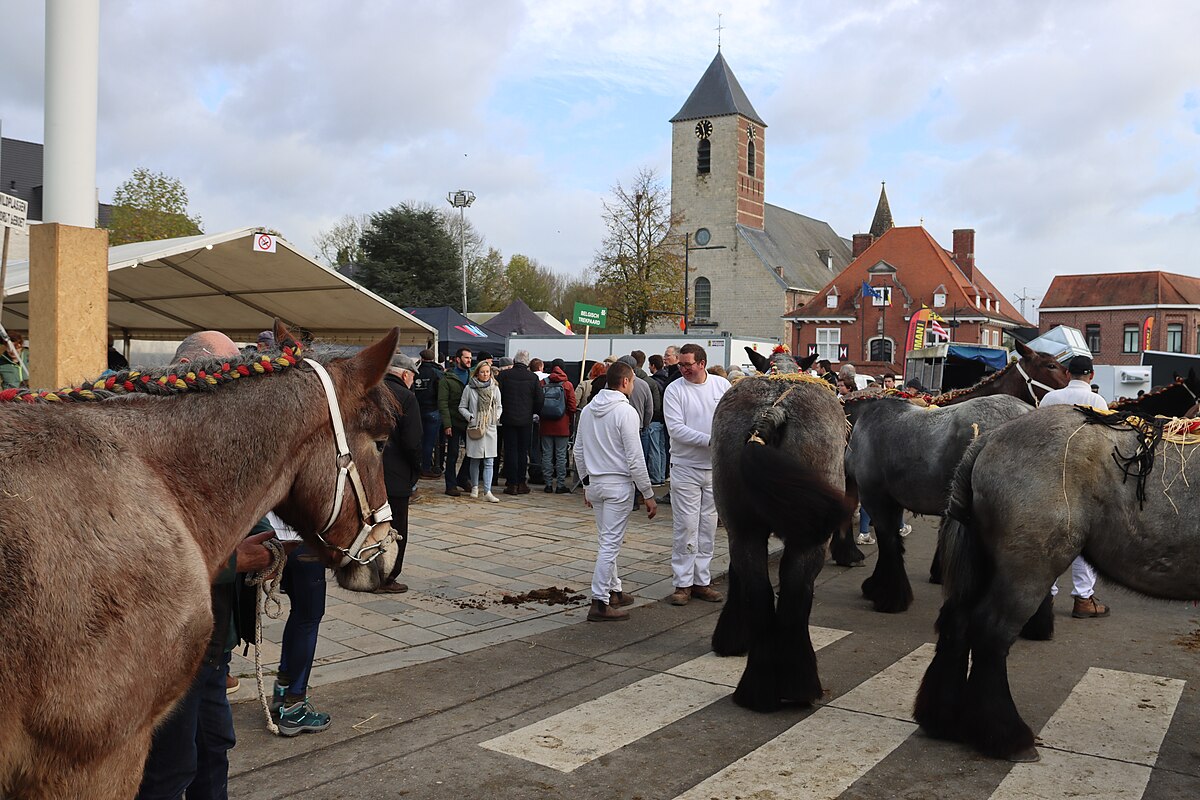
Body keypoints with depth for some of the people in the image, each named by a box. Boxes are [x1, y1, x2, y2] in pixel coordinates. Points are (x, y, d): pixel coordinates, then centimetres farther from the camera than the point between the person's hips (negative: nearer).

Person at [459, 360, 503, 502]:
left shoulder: (494, 389, 5)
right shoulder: (469, 388, -2)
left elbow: (499, 407, 16)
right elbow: (462, 407, 4)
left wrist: (496, 417, 0)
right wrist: (470, 417, -9)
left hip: (490, 428, 2)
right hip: (475, 428, -1)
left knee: (489, 462, -4)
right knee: (475, 460, 9)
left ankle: (487, 491, -5)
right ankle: (474, 487, 27)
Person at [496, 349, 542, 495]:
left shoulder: (504, 375, -6)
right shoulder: (533, 378, -4)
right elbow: (539, 401, -2)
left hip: (509, 419, 0)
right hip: (526, 420, 1)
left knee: (510, 450, 5)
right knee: (523, 451, 8)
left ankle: (512, 484, 4)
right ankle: (521, 483, 10)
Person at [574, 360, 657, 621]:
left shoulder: (588, 410, 8)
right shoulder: (625, 411, -15)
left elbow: (578, 451, 13)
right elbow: (634, 459, -16)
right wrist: (648, 495, -10)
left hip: (594, 484, 8)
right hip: (619, 484, -8)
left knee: (606, 541, 18)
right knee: (610, 544, -4)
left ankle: (614, 590, 30)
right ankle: (599, 603, -2)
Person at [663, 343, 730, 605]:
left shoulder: (722, 385, 3)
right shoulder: (674, 390, -7)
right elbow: (676, 429, -15)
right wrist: (710, 440, -23)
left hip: (715, 467, 4)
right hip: (686, 468, -3)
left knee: (708, 527, 10)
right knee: (685, 527, -3)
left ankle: (702, 581, 19)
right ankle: (682, 584, 7)